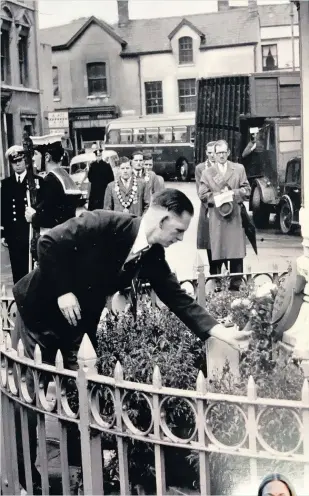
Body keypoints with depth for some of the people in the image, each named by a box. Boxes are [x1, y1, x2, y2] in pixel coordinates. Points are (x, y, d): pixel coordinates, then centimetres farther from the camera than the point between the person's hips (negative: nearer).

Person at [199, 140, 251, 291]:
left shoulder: (239, 169, 9)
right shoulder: (207, 172, 8)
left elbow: (246, 190, 7)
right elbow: (202, 195, 3)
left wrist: (233, 193, -9)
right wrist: (218, 196, -10)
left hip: (235, 217, 1)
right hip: (216, 219, 0)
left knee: (237, 253, -1)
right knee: (216, 254, 1)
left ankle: (236, 286, 6)